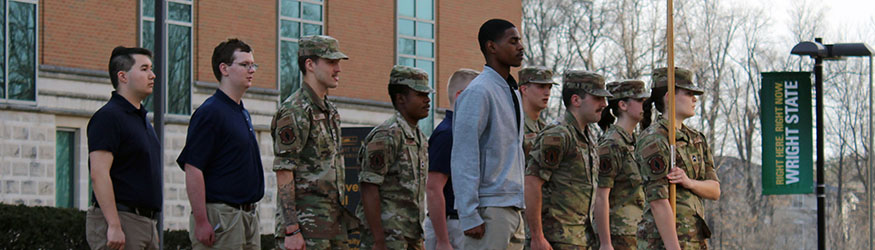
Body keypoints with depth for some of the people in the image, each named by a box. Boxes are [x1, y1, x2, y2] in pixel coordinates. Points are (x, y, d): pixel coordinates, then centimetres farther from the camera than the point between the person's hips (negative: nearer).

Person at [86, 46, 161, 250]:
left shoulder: (142, 118, 19)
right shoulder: (108, 117, -11)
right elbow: (99, 174, -19)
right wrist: (114, 226, -24)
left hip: (146, 223, 9)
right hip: (118, 219, -9)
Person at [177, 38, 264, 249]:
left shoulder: (243, 113, 18)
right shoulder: (210, 112, -12)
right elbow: (192, 169, -18)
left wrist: (251, 212, 20)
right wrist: (201, 221, -22)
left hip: (248, 214, 9)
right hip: (221, 215, -9)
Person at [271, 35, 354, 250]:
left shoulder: (330, 111, 17)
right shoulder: (294, 112, -12)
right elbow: (283, 175, -16)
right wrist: (291, 230, -21)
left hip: (334, 222, 9)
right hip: (305, 223, -9)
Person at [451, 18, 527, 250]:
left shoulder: (512, 93, 18)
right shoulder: (478, 92, -11)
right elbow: (463, 157, -15)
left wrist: (519, 209, 18)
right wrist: (469, 216, -19)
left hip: (513, 210, 9)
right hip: (489, 210, -9)